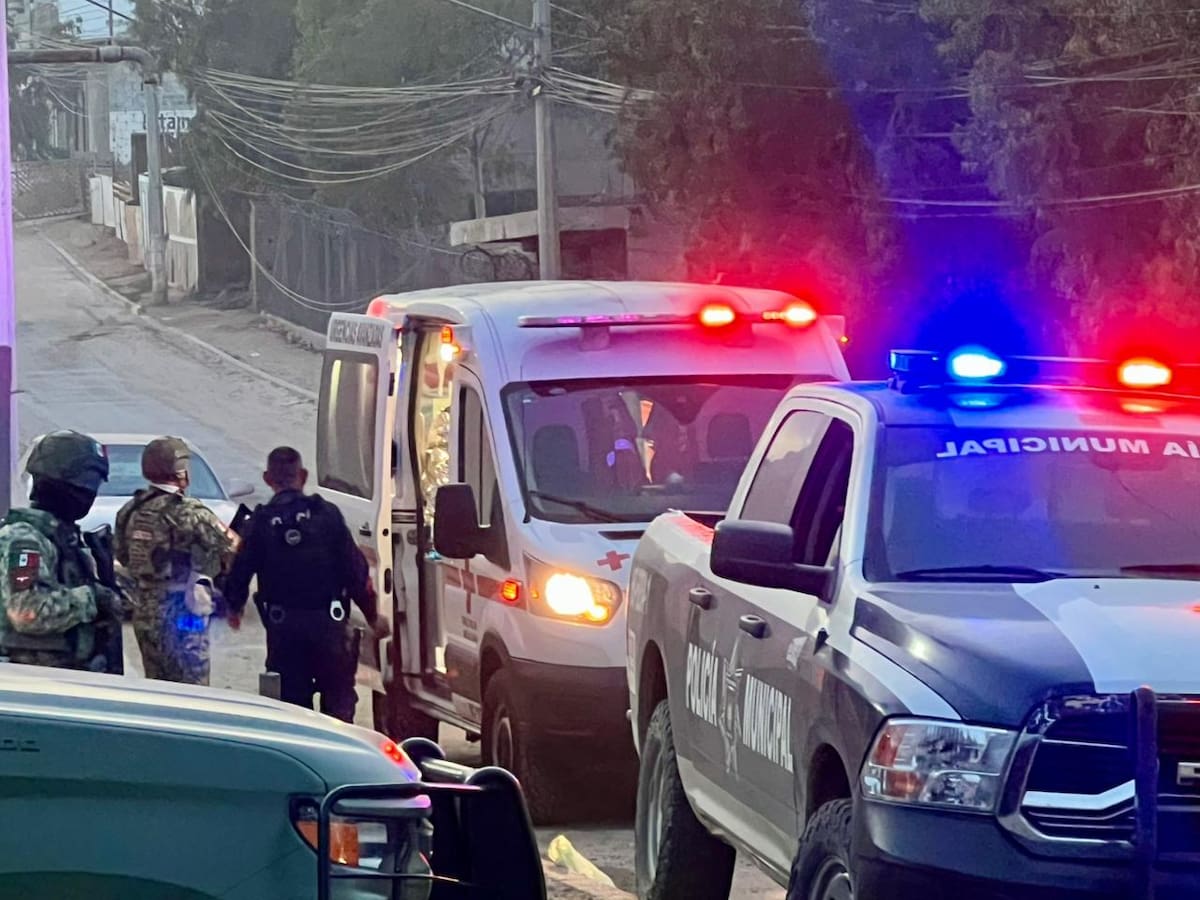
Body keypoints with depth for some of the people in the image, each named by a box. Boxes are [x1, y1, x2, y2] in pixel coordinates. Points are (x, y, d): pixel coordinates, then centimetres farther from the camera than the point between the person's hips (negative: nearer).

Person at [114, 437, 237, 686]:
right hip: (181, 617, -8)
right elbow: (232, 548, -12)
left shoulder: (130, 512, 5)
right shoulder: (188, 513, -18)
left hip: (144, 615, 8)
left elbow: (123, 557, 16)